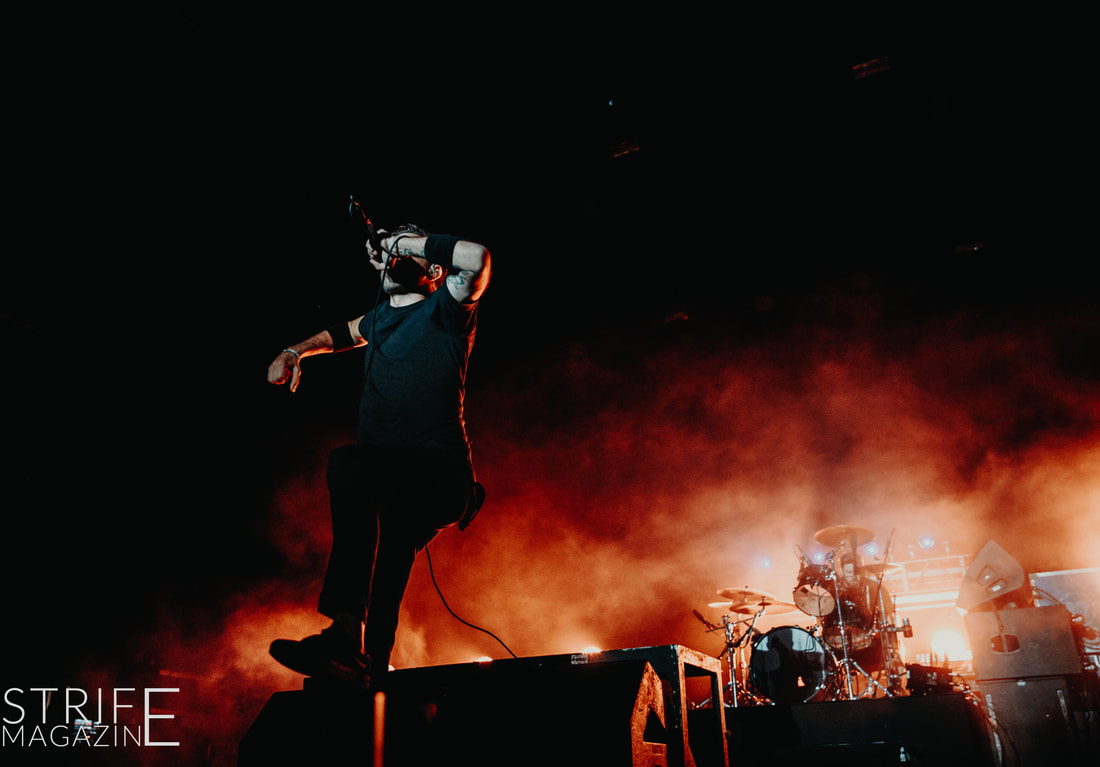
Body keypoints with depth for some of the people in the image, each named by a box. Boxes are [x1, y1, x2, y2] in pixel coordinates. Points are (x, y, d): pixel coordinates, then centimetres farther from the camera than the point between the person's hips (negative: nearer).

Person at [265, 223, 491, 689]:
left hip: (440, 474, -7)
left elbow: (476, 257, -19)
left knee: (347, 463, -31)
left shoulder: (444, 309, 3)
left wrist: (406, 241, -5)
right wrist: (296, 352, 32)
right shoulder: (382, 316, 23)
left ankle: (346, 633, -40)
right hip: (391, 489, 8)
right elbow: (346, 332, 47)